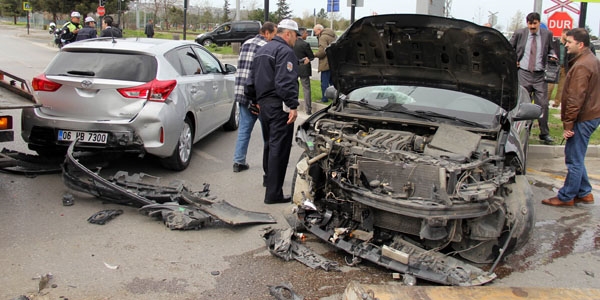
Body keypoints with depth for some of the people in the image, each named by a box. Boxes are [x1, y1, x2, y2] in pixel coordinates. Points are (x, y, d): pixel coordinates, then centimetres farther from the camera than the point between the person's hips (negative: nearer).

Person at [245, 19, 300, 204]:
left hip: (264, 104, 10)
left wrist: (256, 101, 28)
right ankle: (273, 194, -6)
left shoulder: (262, 50, 19)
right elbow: (286, 82, -23)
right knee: (279, 148, -7)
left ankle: (269, 178, 41)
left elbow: (252, 80, 23)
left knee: (269, 144, 25)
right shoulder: (285, 52, -12)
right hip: (279, 106, -10)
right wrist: (293, 106, -22)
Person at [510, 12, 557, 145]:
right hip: (523, 73, 0)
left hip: (540, 75, 0)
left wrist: (553, 56, -4)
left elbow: (550, 49, 16)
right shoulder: (519, 33, 2)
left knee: (543, 104, -1)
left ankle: (544, 134, 9)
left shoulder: (547, 34, 3)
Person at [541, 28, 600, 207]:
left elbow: (575, 99, -23)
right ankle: (584, 193, 26)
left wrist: (568, 124, -19)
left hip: (583, 118, -10)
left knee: (574, 160, -1)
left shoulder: (581, 66, -20)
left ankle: (566, 197, 8)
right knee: (577, 158, 18)